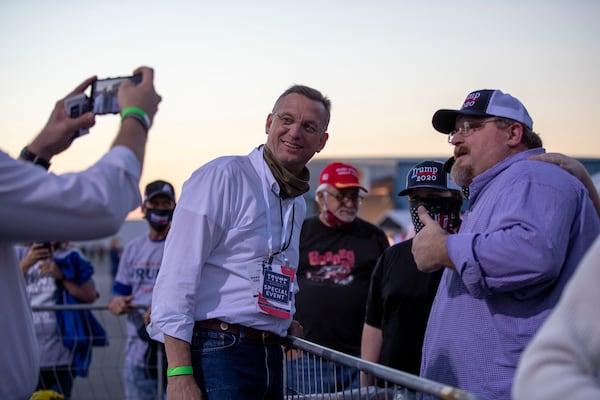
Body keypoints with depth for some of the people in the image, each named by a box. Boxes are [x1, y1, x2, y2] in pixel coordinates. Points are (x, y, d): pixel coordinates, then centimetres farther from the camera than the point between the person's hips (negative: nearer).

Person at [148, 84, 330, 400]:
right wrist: (179, 375, -20)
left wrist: (282, 321, 15)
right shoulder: (223, 176, -8)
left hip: (270, 358, 8)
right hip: (219, 354, -8)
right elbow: (177, 276, -14)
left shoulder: (298, 204, 17)